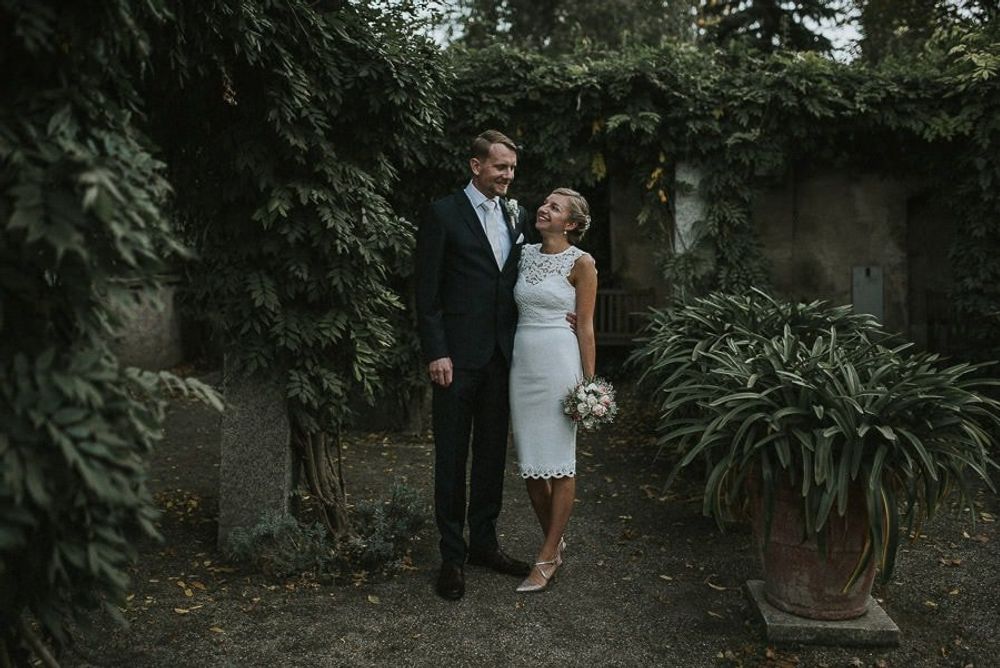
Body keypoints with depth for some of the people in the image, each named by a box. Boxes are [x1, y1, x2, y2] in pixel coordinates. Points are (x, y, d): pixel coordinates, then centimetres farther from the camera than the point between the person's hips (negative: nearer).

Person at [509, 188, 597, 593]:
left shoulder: (581, 263, -4)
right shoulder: (525, 254, 11)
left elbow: (585, 326, -4)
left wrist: (589, 381, -6)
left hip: (559, 362, -6)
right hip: (522, 361, 6)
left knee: (559, 462, 0)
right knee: (529, 462, 9)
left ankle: (547, 557, 10)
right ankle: (555, 541, 26)